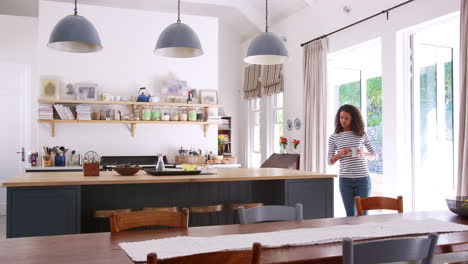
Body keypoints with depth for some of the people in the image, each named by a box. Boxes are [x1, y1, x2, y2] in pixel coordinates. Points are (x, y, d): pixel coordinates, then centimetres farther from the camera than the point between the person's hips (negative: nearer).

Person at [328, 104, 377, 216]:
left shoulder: (362, 134, 4)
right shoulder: (334, 138, 4)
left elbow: (374, 155, 8)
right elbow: (330, 162, 5)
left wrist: (364, 154, -12)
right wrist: (340, 154, -14)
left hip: (363, 178, 0)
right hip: (345, 180, 0)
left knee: (363, 213, 3)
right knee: (350, 214, 6)